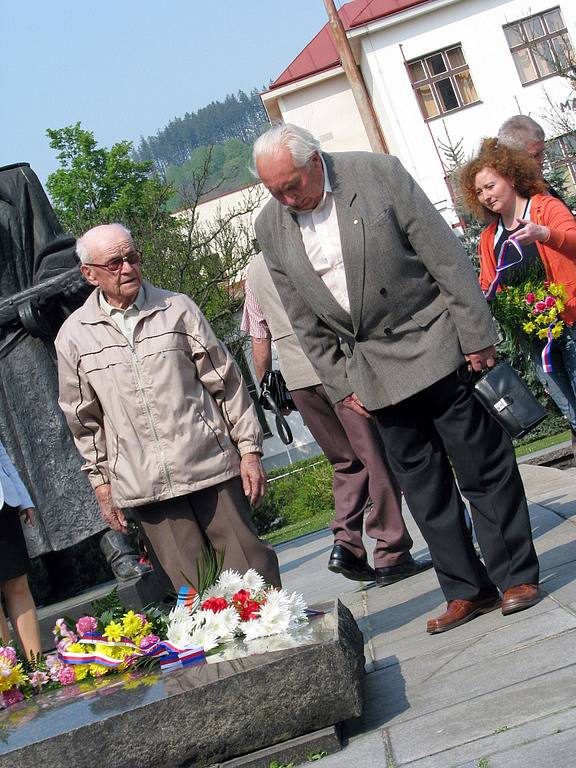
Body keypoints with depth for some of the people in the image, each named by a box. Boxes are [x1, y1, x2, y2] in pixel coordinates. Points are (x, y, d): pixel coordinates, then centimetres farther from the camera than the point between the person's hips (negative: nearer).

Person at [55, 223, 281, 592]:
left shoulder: (177, 309, 4)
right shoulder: (74, 336, 5)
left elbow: (227, 382, 6)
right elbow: (84, 418, 13)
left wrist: (249, 449, 3)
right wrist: (101, 479, 11)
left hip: (211, 465, 0)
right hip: (143, 486, 0)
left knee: (249, 568, 2)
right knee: (192, 589, 1)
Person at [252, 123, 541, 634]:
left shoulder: (378, 174, -11)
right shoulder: (271, 228, 0)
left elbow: (446, 256, -9)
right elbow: (307, 323, 7)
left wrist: (477, 336, -11)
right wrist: (341, 384, 3)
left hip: (437, 347, -3)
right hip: (374, 370, 4)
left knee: (483, 467, 3)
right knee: (422, 483, 7)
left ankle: (517, 576, 14)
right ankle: (467, 591, 15)